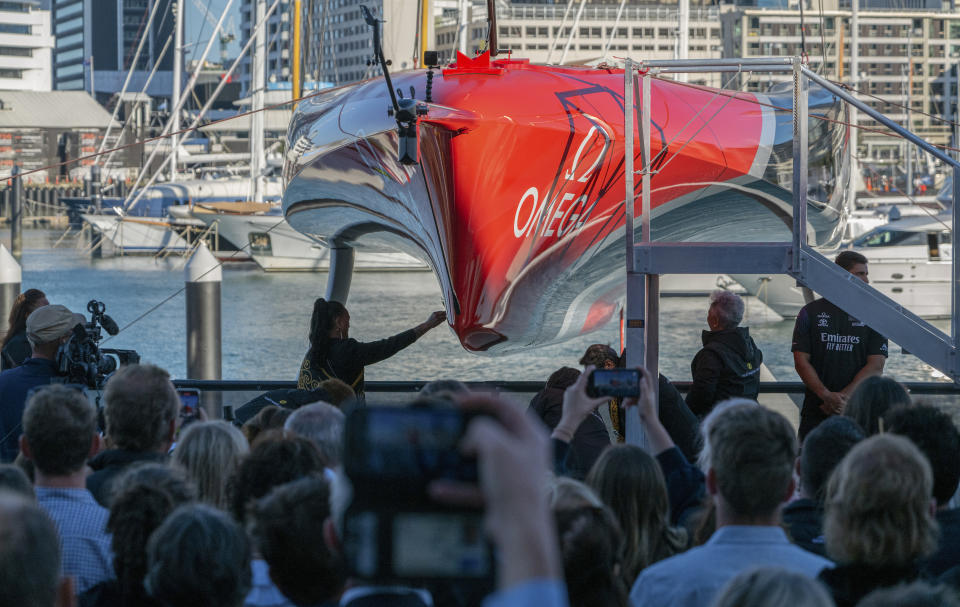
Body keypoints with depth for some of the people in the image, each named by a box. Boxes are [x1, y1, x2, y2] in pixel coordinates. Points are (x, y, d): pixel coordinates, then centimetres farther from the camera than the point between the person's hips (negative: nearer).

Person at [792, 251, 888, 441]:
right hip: (816, 409, 0)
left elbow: (876, 366, -1)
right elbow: (801, 361, 1)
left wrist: (843, 396, -12)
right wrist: (827, 395, -13)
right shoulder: (811, 312, 6)